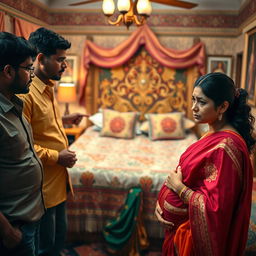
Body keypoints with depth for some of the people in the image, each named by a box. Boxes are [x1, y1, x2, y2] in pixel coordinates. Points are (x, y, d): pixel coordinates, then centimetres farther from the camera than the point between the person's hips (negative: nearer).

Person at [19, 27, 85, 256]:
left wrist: (64, 120, 12)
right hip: (43, 186, -9)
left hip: (59, 180, 9)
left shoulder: (47, 88, 8)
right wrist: (56, 156, -21)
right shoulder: (25, 93, -23)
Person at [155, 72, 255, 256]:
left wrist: (179, 187, -18)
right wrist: (162, 200, -3)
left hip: (195, 233, -8)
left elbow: (215, 207, -28)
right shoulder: (215, 134, 1)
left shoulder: (226, 147, -27)